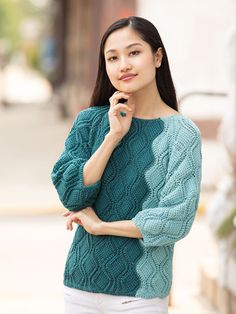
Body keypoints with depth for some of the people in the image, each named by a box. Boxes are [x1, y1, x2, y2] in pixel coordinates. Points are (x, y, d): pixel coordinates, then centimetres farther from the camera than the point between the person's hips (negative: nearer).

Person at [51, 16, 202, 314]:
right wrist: (113, 136, -14)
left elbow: (175, 220, -15)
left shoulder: (181, 133, -8)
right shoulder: (90, 121, 2)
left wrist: (100, 225, -9)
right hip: (81, 284, 3)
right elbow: (71, 196, -7)